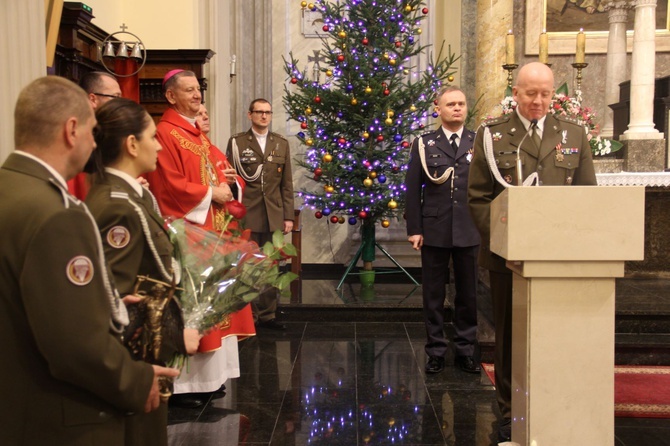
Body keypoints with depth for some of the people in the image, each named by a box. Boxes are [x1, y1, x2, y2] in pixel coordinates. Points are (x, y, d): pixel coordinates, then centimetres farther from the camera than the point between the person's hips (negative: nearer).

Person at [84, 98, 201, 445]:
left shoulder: (121, 192, 5)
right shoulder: (120, 208, -24)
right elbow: (114, 301, -25)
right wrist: (175, 338, -20)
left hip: (141, 351, 9)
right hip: (137, 358, -9)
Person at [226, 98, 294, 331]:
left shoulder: (281, 143, 12)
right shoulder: (237, 142, 3)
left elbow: (287, 183, 11)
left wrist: (288, 216, 6)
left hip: (274, 216, 3)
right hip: (246, 216, -3)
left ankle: (267, 315, 16)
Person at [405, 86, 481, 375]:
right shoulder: (424, 144, 5)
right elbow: (413, 189, 3)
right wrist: (414, 229, -3)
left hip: (470, 231, 1)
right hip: (434, 231, 0)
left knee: (468, 295, 9)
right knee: (433, 296, 7)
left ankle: (465, 352, 21)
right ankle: (436, 352, 18)